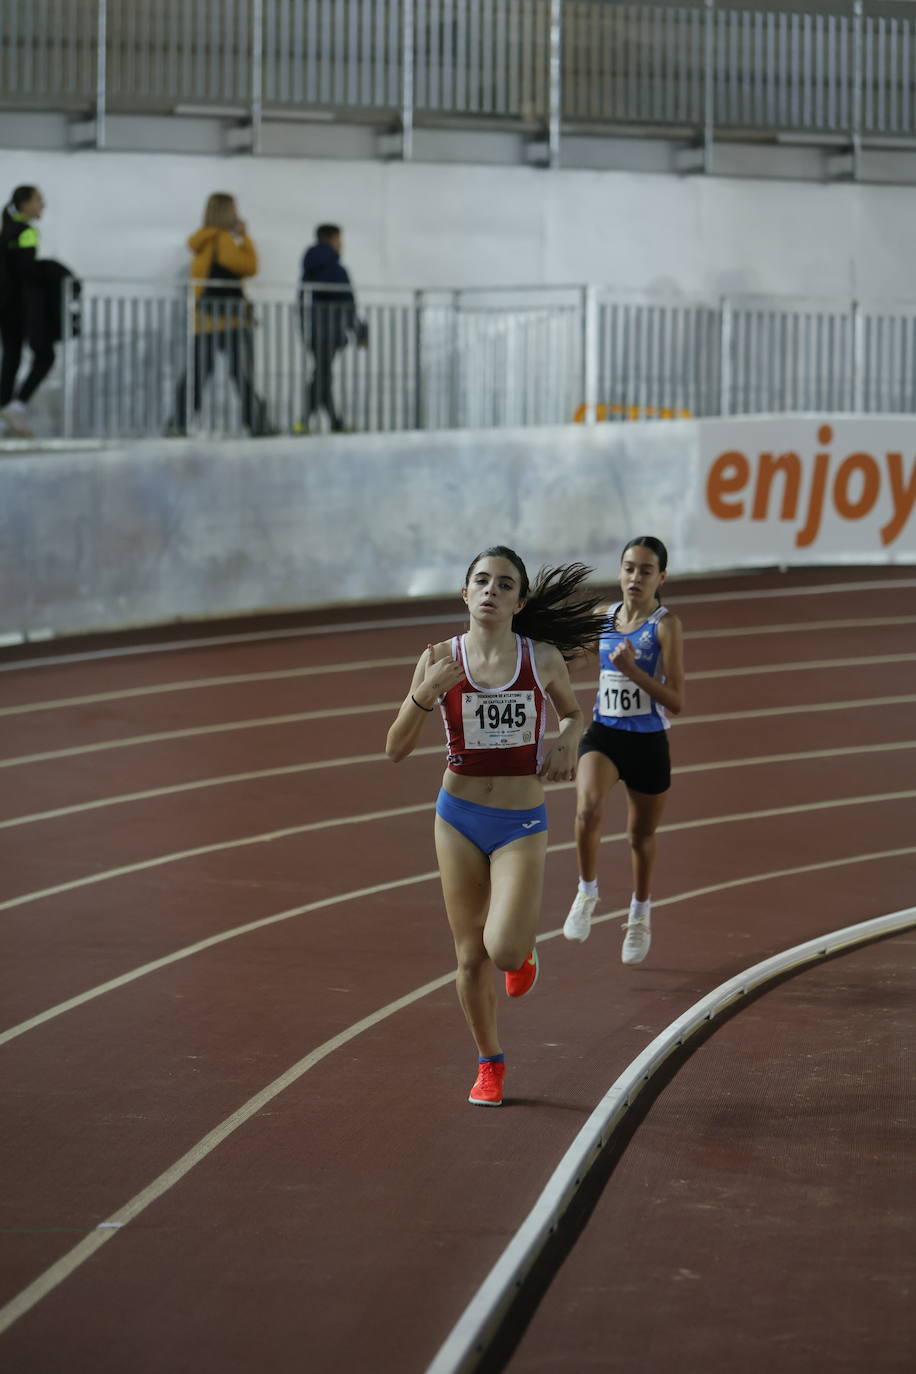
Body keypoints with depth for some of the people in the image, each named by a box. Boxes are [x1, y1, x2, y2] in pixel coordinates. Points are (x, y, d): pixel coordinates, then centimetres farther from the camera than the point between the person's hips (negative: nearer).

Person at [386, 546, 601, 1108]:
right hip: (459, 818, 1)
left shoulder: (543, 659, -5)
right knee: (471, 955, 7)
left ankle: (524, 947, 21)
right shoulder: (441, 659, -6)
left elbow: (574, 711, 15)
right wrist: (425, 693, -23)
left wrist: (567, 740, -8)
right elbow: (397, 748, -6)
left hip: (522, 825, -1)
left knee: (503, 951, -17)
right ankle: (490, 1064, 27)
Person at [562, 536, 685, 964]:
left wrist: (633, 671, -27)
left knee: (641, 835, 15)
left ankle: (640, 916, 39)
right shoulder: (604, 617, 2)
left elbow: (676, 703, -18)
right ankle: (587, 892, -4)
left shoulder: (666, 625, -13)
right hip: (603, 736, 2)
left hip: (648, 744, -2)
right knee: (588, 809, -26)